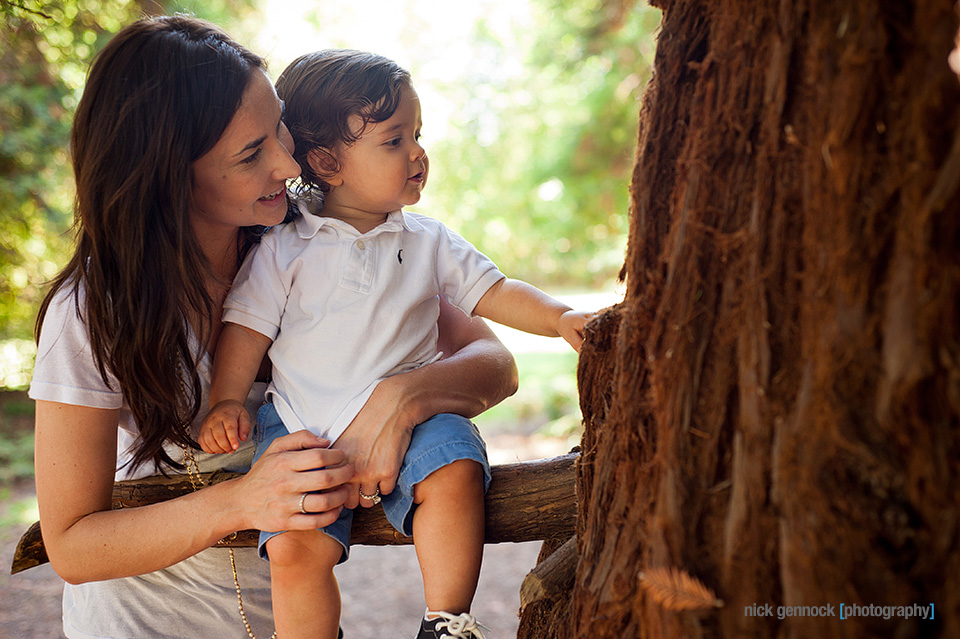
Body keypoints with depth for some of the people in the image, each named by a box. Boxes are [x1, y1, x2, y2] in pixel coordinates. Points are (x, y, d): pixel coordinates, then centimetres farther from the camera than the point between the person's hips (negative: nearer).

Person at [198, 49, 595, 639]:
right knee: (294, 547, -20)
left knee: (455, 473, -29)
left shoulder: (428, 241, 9)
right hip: (306, 429, -1)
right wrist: (226, 402, -5)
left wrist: (560, 317, -6)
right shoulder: (285, 248, 2)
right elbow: (248, 325, 5)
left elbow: (493, 293, 8)